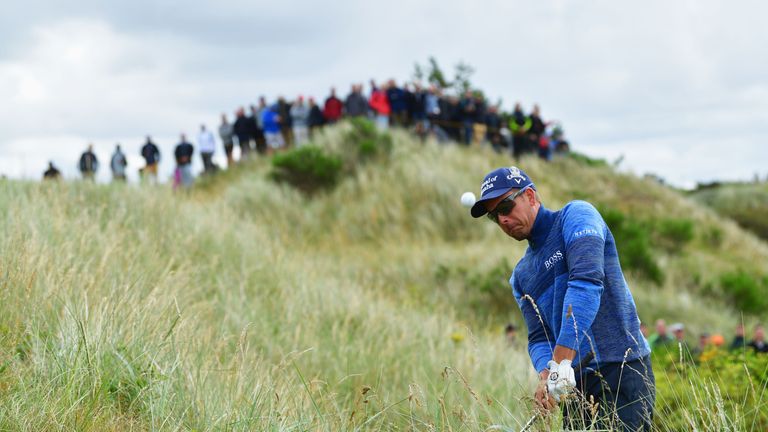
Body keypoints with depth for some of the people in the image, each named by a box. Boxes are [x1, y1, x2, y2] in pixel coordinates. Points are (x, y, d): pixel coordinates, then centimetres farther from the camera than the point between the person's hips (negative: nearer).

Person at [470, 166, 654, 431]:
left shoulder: (576, 216, -3)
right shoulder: (521, 276, 18)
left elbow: (586, 283, -19)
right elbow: (539, 337, 11)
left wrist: (561, 362, -26)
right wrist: (546, 375, -14)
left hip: (622, 372, -7)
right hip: (576, 383, 7)